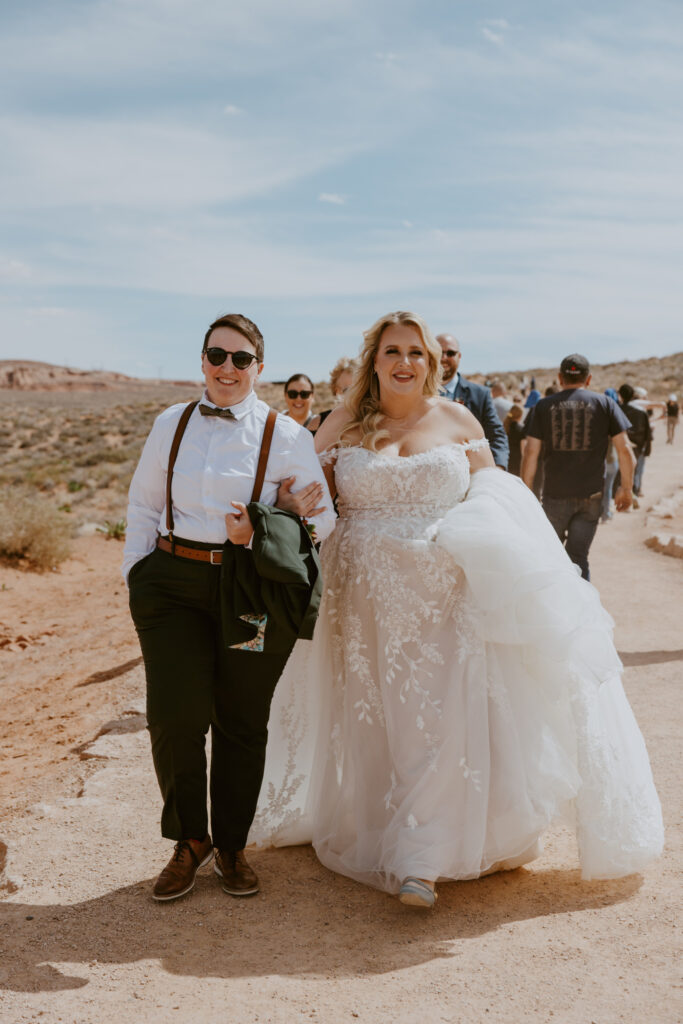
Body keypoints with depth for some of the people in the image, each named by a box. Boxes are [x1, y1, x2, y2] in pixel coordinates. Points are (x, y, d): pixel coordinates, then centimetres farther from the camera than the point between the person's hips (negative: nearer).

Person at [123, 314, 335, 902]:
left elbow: (324, 519, 1)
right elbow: (143, 505, 18)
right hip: (175, 584, 2)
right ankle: (189, 841, 18)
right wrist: (138, 574, 8)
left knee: (242, 723, 7)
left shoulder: (286, 435, 1)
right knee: (175, 717, -7)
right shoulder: (171, 425, 10)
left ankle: (232, 846, 28)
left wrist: (262, 533, -16)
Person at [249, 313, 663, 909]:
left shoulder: (459, 422, 6)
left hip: (443, 596, 0)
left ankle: (417, 859, 1)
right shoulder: (343, 425, 6)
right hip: (367, 599, 1)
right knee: (372, 720, 7)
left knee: (441, 717, -7)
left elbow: (492, 502, 11)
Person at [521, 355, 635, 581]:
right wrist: (626, 488, 7)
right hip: (591, 495, 0)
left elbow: (531, 452, -2)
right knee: (578, 557, 8)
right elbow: (624, 449, -1)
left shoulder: (544, 406, 3)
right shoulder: (605, 404, 3)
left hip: (555, 494, 0)